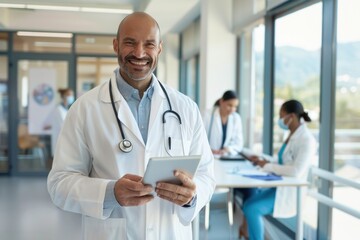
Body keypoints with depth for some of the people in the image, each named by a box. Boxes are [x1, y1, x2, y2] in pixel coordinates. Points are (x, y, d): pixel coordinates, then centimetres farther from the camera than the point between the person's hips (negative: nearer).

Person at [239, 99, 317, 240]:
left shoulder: (306, 140, -19)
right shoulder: (292, 135, 10)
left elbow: (296, 171, -30)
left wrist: (268, 166, -20)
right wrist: (262, 159, 7)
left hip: (290, 191, -10)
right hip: (279, 185, 10)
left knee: (251, 208, -23)